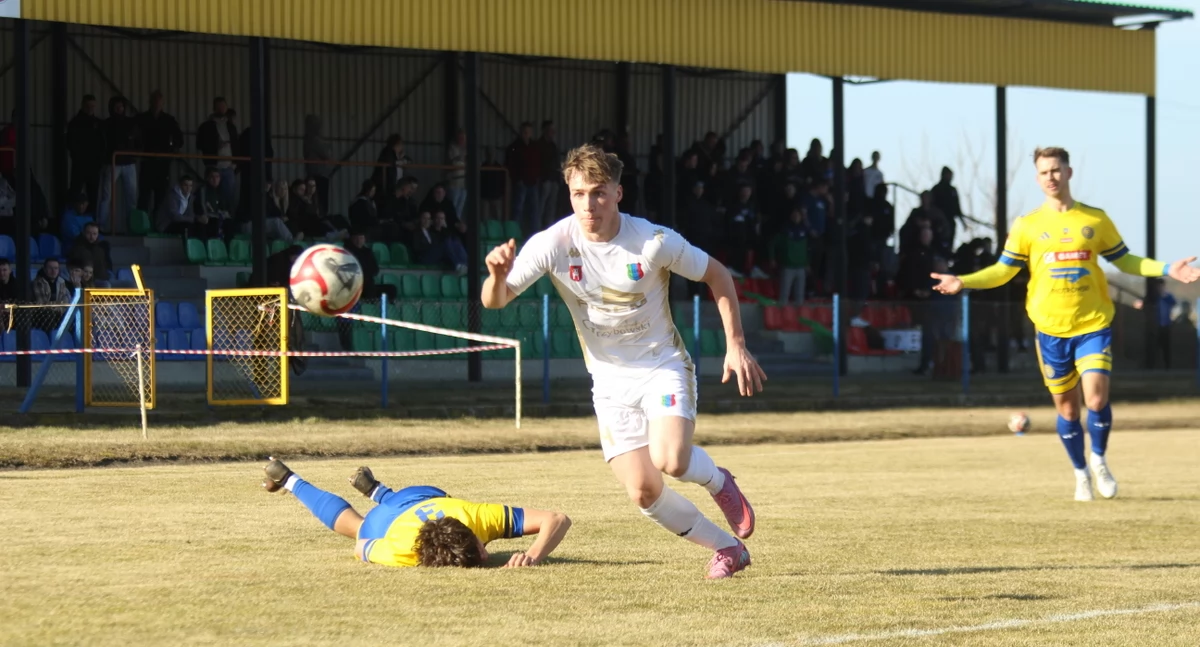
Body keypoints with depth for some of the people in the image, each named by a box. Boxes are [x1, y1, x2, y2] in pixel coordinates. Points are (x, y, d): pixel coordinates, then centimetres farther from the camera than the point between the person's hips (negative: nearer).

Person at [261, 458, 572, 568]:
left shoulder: (479, 516, -48)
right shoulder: (401, 550, -51)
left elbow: (558, 520, -45)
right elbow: (362, 548, -28)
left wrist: (534, 556, -63)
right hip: (378, 526, -2)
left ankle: (373, 488, 63)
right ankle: (289, 480, 58)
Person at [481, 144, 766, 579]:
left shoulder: (654, 242, -18)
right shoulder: (553, 244, -15)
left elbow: (717, 276, -3)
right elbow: (494, 301, -16)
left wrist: (736, 346, -7)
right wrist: (499, 274, -40)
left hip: (664, 367, -2)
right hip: (610, 379, 2)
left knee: (670, 461, -27)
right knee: (644, 492, -7)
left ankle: (718, 481, 9)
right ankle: (728, 548, 16)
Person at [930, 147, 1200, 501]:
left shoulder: (1096, 219, 4)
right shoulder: (1027, 225, 2)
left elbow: (1124, 260, 12)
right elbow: (1004, 270, 2)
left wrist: (1167, 270, 0)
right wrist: (963, 282, -12)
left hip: (1094, 325, -1)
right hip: (1051, 328, 1)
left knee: (1096, 398, -14)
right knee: (1066, 406, 6)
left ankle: (1099, 461, 13)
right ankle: (1081, 474, 26)